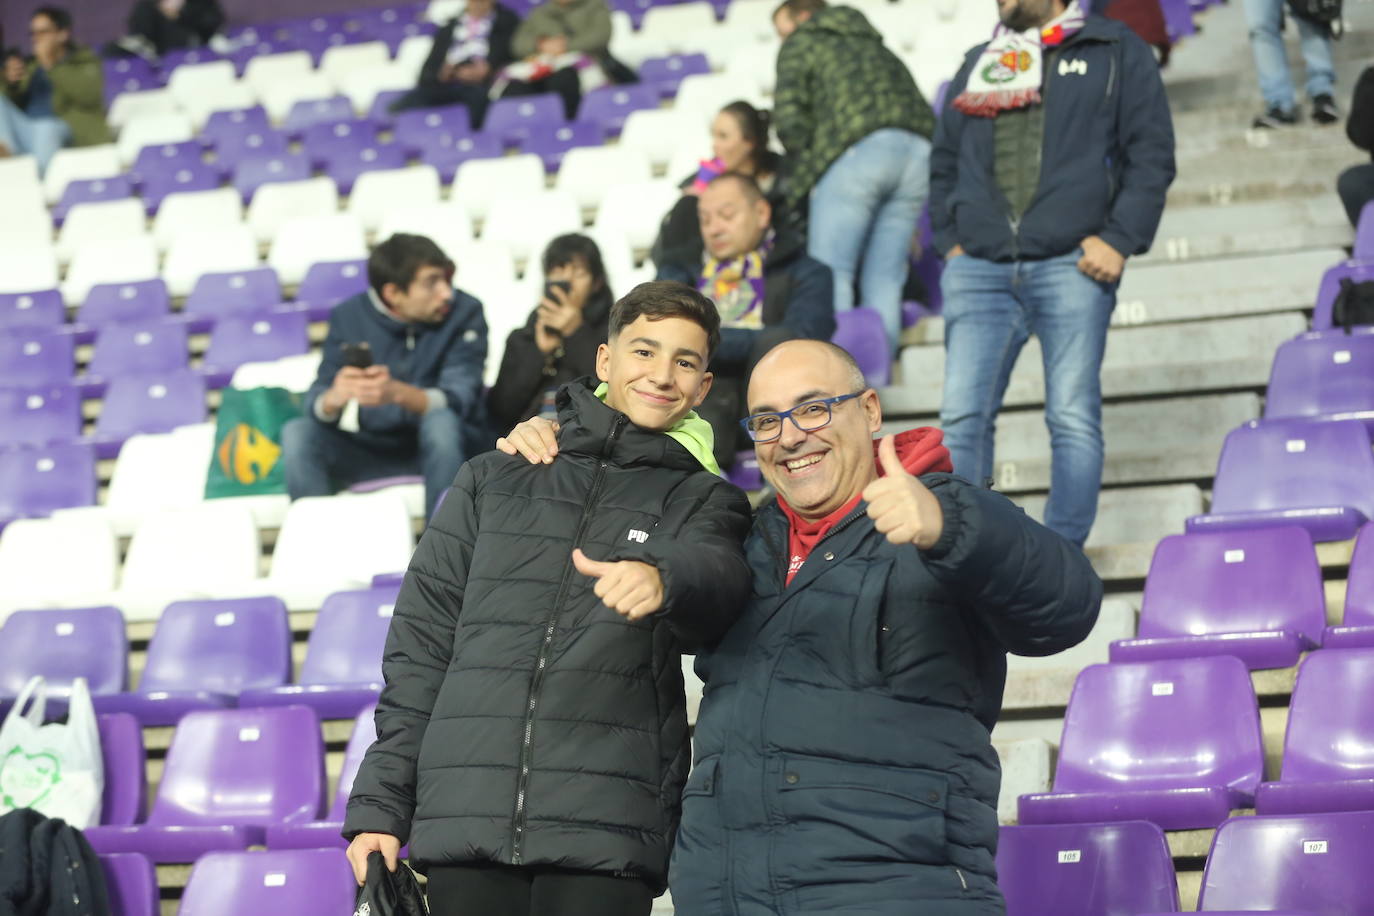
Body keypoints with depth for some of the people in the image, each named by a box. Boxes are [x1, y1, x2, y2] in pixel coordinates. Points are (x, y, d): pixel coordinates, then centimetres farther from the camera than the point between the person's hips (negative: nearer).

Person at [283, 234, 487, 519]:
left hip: (437, 446, -2)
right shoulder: (349, 317, -9)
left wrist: (397, 393, -46)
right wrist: (334, 398, -40)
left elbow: (457, 399, -25)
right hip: (368, 451, 2)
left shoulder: (464, 312, -14)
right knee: (297, 433, -22)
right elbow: (316, 404, -15)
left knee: (441, 420, -34)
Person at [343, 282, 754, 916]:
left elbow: (717, 578, -12)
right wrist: (379, 804, 7)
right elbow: (421, 648, 16)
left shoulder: (704, 503, 13)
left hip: (605, 838, -2)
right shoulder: (493, 480, 18)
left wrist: (663, 581, -37)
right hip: (463, 816, 2)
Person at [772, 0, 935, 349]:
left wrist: (803, 170, 17)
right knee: (884, 281, 6)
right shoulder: (874, 44, 37)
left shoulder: (802, 43, 18)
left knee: (829, 276, -7)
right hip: (918, 153, 6)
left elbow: (789, 115, 2)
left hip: (859, 150, -6)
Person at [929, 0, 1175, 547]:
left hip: (1073, 263, -3)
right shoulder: (978, 64, 21)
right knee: (962, 416, -5)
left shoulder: (1116, 52, 9)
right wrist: (949, 239, 12)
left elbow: (1152, 153, 3)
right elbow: (944, 163, 26)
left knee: (1073, 416, -4)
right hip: (980, 270, 3)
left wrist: (1120, 239, -7)